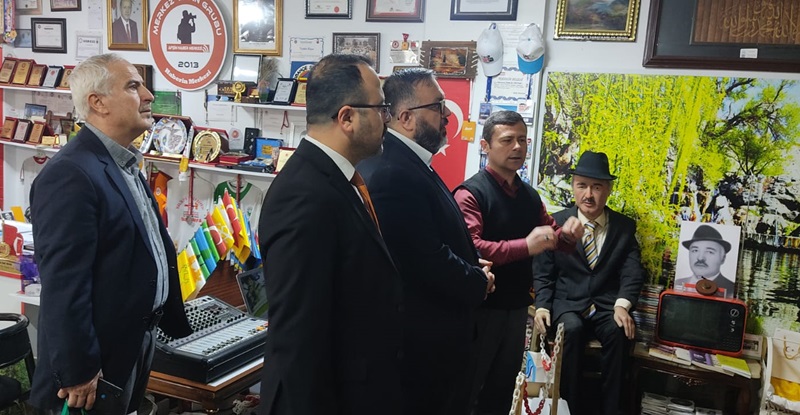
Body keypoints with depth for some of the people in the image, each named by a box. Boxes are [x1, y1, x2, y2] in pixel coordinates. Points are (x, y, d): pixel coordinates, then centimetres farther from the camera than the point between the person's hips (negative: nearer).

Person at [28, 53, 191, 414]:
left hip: (135, 344, 9)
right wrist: (77, 373, -23)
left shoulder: (124, 165, 10)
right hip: (95, 365, -9)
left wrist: (175, 324, 17)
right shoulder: (70, 175, -23)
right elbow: (63, 286, -26)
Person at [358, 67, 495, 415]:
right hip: (421, 343, -10)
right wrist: (479, 282, -9)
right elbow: (430, 264, -27)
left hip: (428, 335, 10)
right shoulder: (394, 174, -25)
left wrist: (471, 266, 2)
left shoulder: (409, 163, 10)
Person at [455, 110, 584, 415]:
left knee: (503, 387, 21)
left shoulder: (530, 196, 9)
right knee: (466, 390, 7)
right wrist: (525, 245, -33)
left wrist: (568, 234, -5)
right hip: (482, 308, -7)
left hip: (518, 307, 7)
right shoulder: (471, 193, -15)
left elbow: (553, 238, 18)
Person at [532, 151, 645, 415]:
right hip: (567, 303, -1)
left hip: (608, 306, 1)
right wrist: (542, 306, -12)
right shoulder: (556, 223, 5)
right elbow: (543, 273, 5)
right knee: (571, 329, -33)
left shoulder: (625, 227, 8)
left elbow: (632, 272, -3)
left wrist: (622, 305, -22)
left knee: (619, 332, -31)